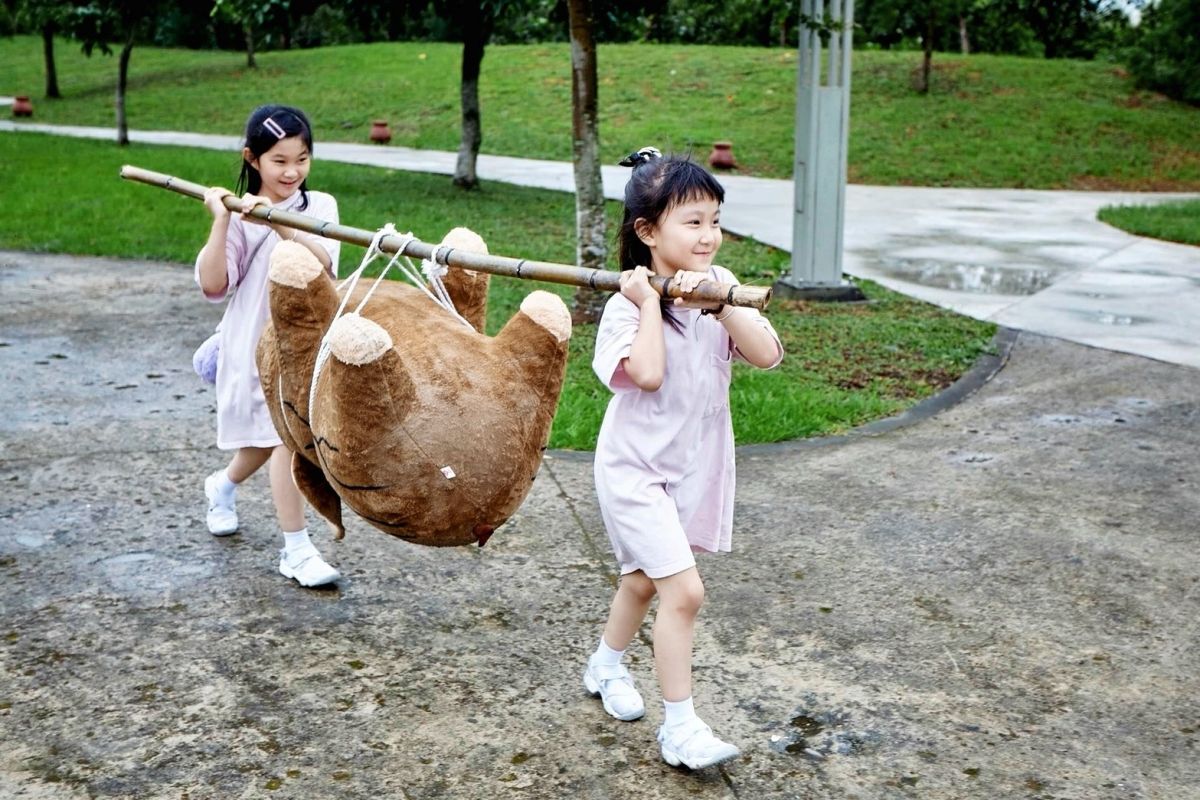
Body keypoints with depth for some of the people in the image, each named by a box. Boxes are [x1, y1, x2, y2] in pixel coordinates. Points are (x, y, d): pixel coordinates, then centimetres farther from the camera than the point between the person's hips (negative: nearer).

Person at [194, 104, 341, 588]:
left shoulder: (319, 206, -1)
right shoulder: (240, 216, -7)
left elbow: (324, 264, -20)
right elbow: (213, 286, -15)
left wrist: (278, 223, -32)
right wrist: (221, 223, -23)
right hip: (256, 342, -4)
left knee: (272, 437, 18)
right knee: (284, 434, -11)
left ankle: (223, 486, 49)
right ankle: (296, 550, -3)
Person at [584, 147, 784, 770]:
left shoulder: (721, 288, -3)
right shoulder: (628, 303, -16)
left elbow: (766, 354, -15)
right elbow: (648, 373, -32)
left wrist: (718, 300, -23)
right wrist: (651, 300, -24)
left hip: (693, 465, 6)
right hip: (635, 467, -6)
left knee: (644, 578, 22)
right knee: (684, 589, -14)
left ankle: (606, 666, 47)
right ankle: (679, 728, -1)